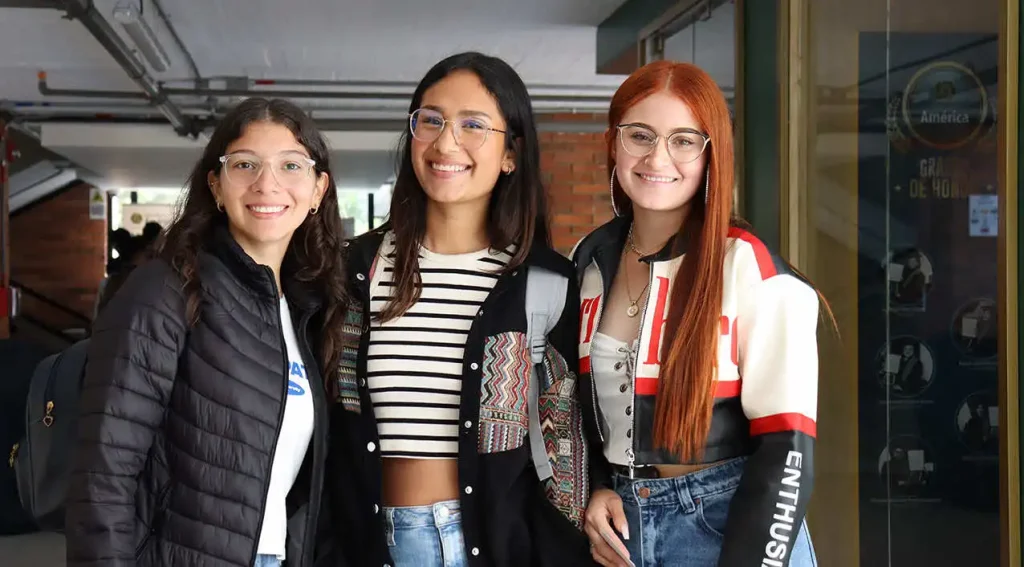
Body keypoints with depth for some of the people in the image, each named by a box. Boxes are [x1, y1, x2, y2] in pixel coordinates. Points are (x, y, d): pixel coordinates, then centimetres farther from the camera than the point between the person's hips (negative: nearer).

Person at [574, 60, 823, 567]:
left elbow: (785, 447, -14)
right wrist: (595, 489, -1)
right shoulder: (589, 262, 3)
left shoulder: (750, 270, -12)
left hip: (726, 525, -4)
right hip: (618, 525, 5)